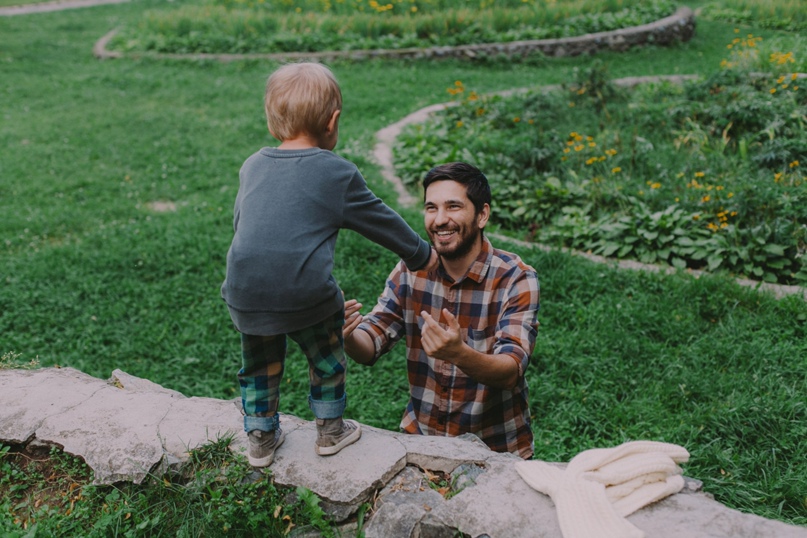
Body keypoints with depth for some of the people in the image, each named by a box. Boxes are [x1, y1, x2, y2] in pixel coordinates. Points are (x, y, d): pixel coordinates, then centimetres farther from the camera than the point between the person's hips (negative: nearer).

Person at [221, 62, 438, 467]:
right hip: (306, 294, -4)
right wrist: (420, 255, 22)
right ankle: (330, 430, 35)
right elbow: (381, 222, 7)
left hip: (244, 293, 4)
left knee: (259, 362, 24)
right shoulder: (338, 173, -3)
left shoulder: (252, 167, 11)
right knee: (327, 355, 21)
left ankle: (260, 438, 38)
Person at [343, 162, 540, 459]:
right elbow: (369, 347, -5)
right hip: (420, 432, 2)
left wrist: (459, 354, -42)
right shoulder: (411, 269, -2)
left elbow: (510, 372, -22)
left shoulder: (516, 278, -13)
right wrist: (347, 335, -28)